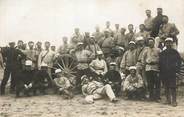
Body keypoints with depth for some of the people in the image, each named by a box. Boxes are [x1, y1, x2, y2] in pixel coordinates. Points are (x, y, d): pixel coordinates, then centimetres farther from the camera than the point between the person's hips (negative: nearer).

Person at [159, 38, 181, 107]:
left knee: (172, 87, -9)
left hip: (172, 72, -3)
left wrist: (177, 69, -4)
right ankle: (168, 100, 15)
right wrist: (160, 72, 7)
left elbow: (179, 60, 6)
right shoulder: (162, 53, 12)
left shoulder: (175, 52, 4)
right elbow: (160, 63, 14)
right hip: (164, 73, 3)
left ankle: (174, 101, -8)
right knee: (166, 87, 7)